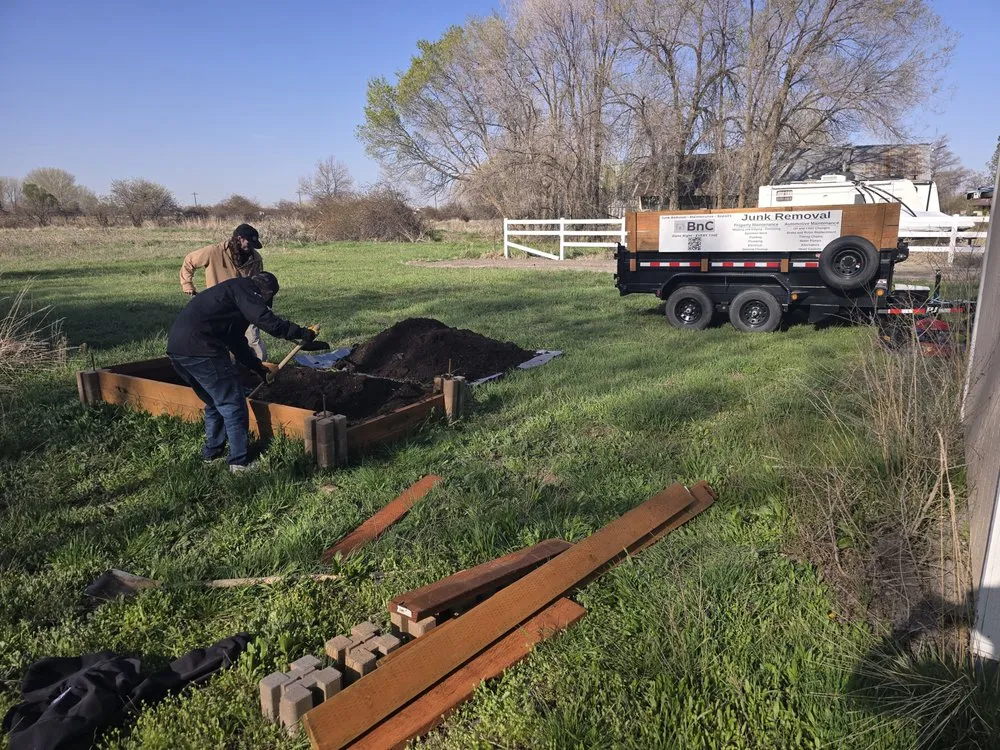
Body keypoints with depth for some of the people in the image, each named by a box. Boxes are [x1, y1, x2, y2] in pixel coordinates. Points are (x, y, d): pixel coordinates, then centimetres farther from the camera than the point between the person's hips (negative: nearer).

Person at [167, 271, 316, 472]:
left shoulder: (232, 290, 29)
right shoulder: (244, 289, 0)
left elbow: (237, 342, 33)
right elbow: (267, 320, -16)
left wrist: (259, 368, 35)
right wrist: (302, 333, -7)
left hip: (176, 347, 10)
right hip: (199, 349, -10)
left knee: (214, 402, 25)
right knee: (233, 405, 0)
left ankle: (212, 452, 35)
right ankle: (240, 462, 4)